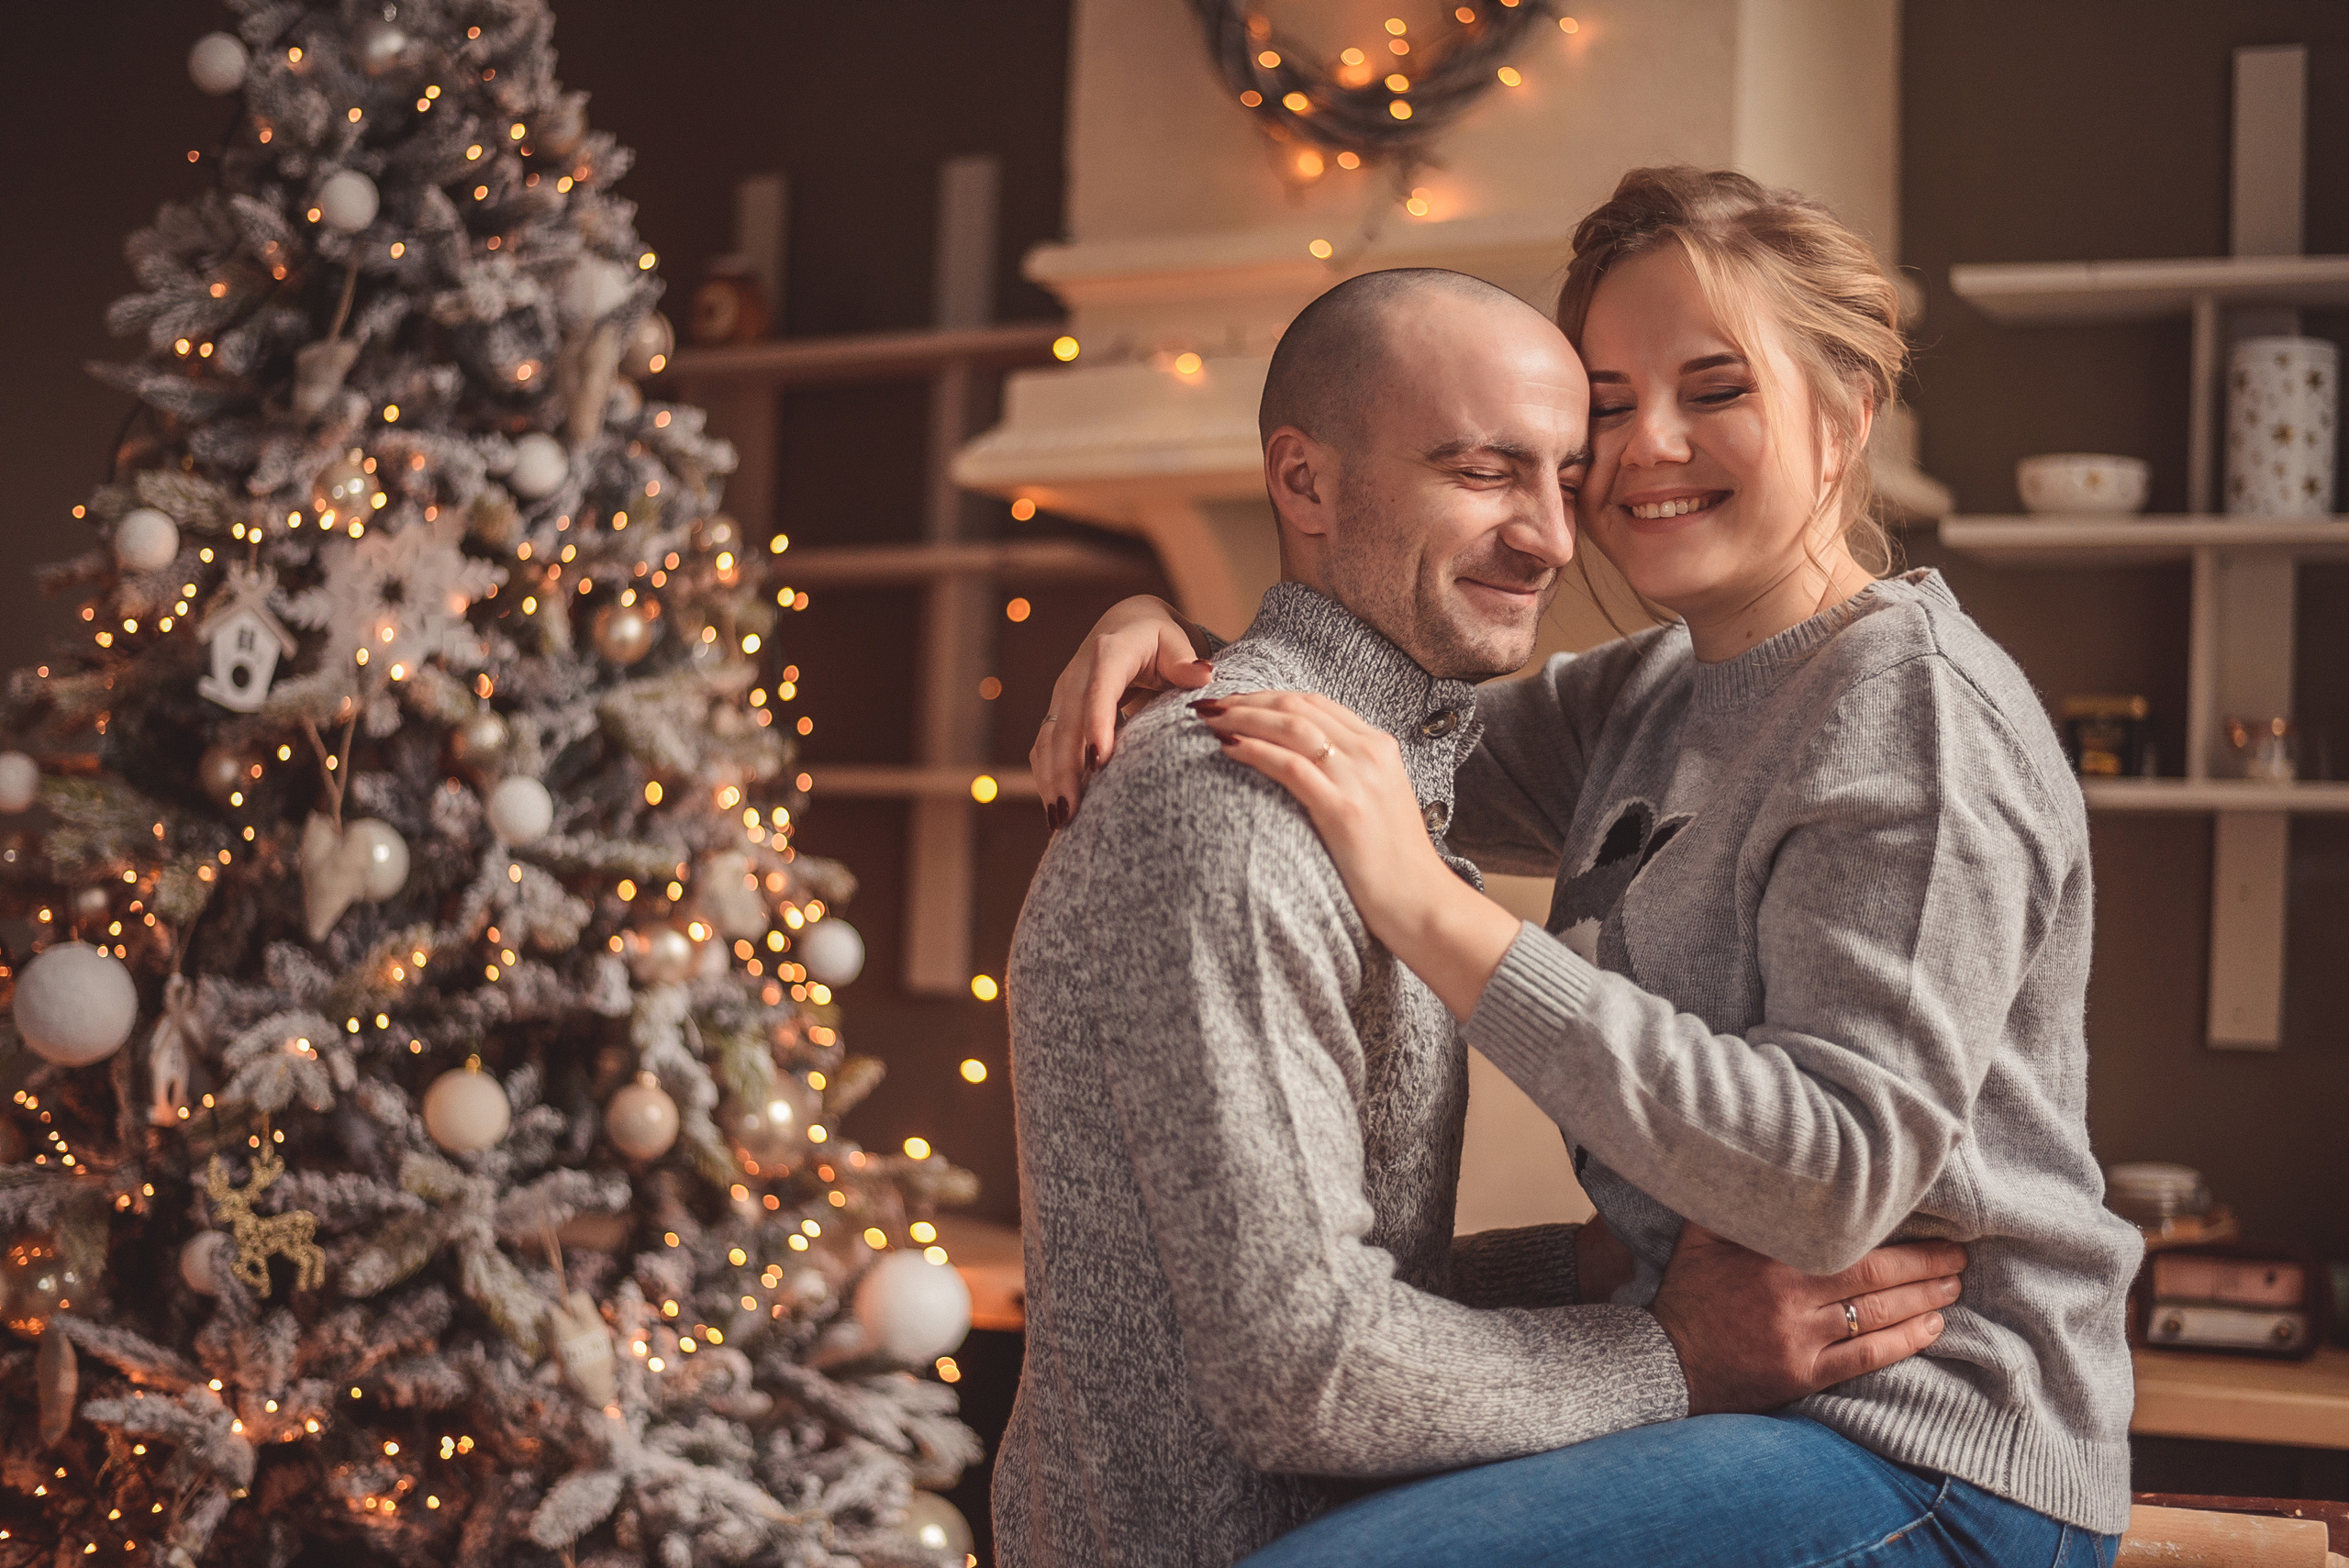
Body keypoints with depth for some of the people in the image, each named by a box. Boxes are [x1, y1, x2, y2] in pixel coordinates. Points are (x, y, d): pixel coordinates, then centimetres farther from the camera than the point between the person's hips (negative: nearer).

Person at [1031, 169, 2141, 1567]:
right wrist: (1170, 639, -3)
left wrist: (1430, 910, -26)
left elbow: (1836, 1175, -25)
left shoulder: (1918, 716, -15)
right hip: (1719, 1397, 9)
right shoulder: (1647, 697, 11)